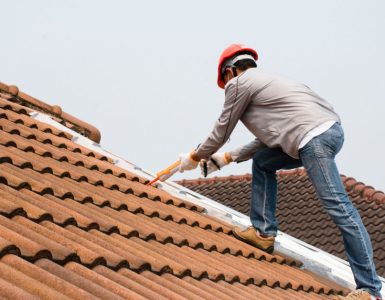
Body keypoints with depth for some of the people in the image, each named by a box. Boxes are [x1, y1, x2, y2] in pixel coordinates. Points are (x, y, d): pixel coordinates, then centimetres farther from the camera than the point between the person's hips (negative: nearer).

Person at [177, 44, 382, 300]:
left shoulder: (238, 83, 7)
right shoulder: (263, 81, 33)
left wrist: (194, 158, 30)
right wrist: (228, 158, 39)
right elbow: (268, 137, 35)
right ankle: (264, 232, 23)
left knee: (337, 206, -11)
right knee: (262, 162, 23)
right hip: (328, 130, 10)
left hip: (315, 136, -10)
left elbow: (221, 131, 15)